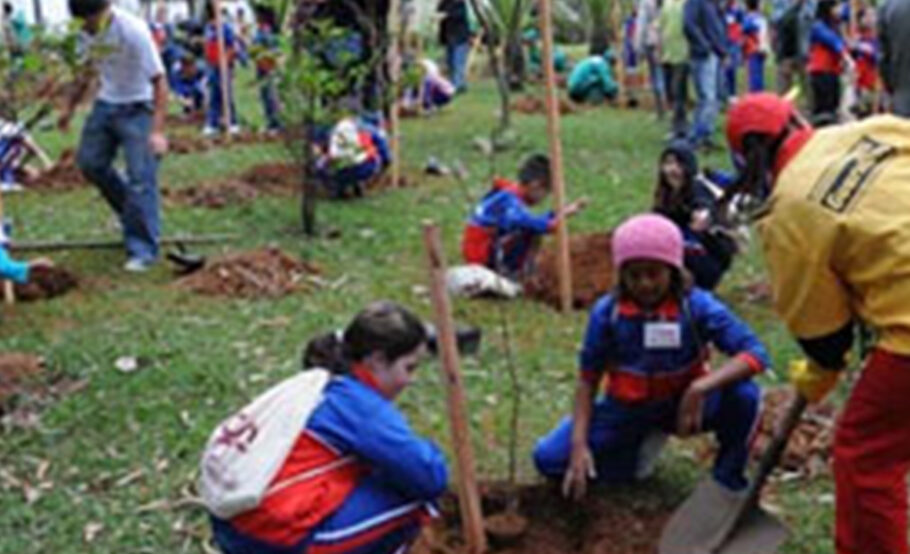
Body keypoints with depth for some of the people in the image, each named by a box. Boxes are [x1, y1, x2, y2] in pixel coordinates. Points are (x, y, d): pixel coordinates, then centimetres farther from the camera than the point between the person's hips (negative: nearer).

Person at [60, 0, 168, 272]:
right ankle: (132, 213, 32)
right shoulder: (87, 30, -5)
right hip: (106, 103, 7)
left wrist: (157, 131, -30)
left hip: (137, 108, -7)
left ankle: (142, 250, 0)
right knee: (89, 162, 11)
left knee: (140, 179, -9)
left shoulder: (133, 30, -26)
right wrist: (70, 107, 18)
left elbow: (159, 81, -24)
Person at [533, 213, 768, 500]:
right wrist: (579, 446, -20)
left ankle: (729, 484, -5)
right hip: (627, 409, 2)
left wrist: (701, 388, -41)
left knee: (743, 394, -31)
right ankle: (639, 444, 10)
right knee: (548, 458, -14)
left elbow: (755, 354, -27)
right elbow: (588, 379, -9)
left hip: (682, 405, -2)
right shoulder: (607, 312, -15)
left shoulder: (697, 306, -19)